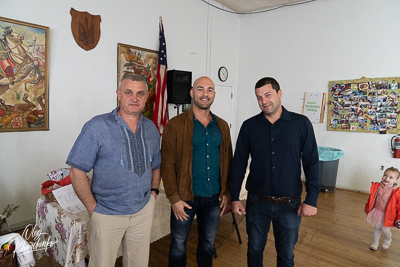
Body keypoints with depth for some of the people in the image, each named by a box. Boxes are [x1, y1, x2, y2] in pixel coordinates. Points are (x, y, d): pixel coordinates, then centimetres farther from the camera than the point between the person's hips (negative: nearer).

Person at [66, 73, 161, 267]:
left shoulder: (151, 128, 3)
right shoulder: (97, 127, -13)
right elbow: (77, 171, -12)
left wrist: (153, 191, 4)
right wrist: (93, 208, -12)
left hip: (144, 211, 4)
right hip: (108, 215, -4)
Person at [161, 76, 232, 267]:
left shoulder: (222, 126, 6)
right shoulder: (175, 125, -8)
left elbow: (228, 161, 9)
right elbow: (167, 164, -10)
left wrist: (226, 193, 6)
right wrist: (174, 198, -12)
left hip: (214, 199, 4)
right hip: (185, 198, -3)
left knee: (208, 244, 20)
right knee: (178, 245, 14)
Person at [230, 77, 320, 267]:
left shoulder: (301, 123, -6)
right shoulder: (249, 126, -3)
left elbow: (311, 162, -4)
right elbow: (239, 163, 1)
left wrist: (311, 199, -8)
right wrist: (234, 198, 0)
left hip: (290, 204, -1)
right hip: (257, 201, 1)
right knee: (254, 250, 18)